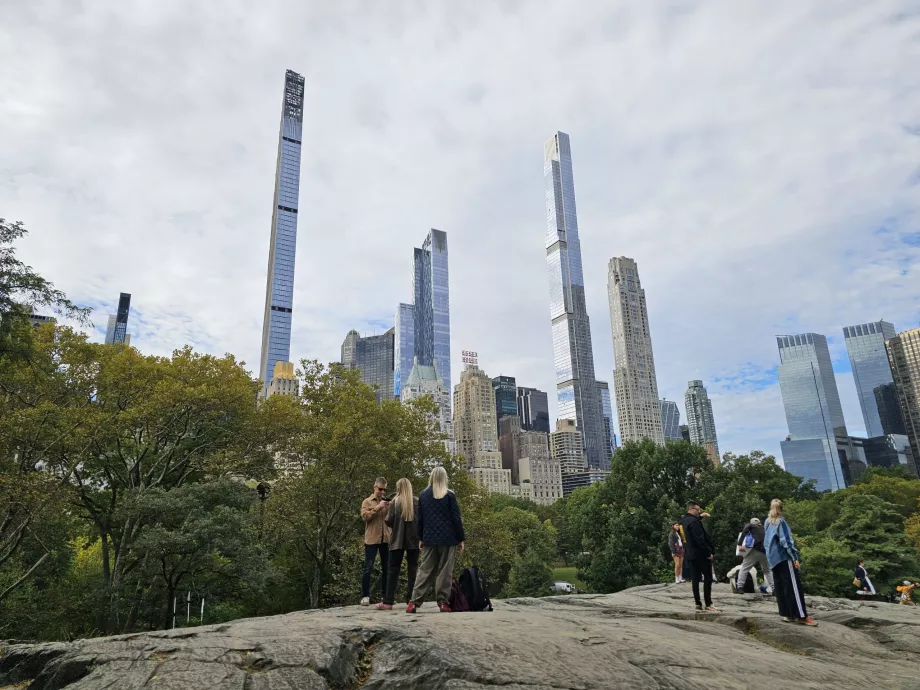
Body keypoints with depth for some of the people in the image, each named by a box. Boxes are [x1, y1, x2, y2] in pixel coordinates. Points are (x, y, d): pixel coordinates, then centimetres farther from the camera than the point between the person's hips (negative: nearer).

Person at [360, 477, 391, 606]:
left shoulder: (387, 502, 14)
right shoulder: (367, 502, 5)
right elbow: (364, 516, -10)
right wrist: (377, 508, -15)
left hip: (386, 539, 4)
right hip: (372, 539, -3)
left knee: (386, 568, 9)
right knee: (368, 568, -3)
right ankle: (365, 595, 3)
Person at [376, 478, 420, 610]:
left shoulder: (395, 502, -4)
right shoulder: (417, 502, -1)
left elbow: (389, 521, -8)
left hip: (397, 540, -1)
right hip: (413, 540, 1)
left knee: (394, 569, 3)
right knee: (412, 568, 10)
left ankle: (388, 602, -1)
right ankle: (412, 598, 9)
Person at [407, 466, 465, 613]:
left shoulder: (423, 495, 6)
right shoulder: (449, 495, -4)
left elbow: (420, 518, 10)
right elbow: (456, 518, -4)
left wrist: (420, 538, 17)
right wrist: (461, 539, 1)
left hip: (429, 539, 3)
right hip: (448, 539, -3)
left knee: (425, 570, 6)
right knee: (444, 571, 2)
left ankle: (415, 601, -1)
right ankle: (443, 602, 0)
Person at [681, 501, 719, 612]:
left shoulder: (684, 520, 10)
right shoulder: (693, 521, -20)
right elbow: (700, 539, -24)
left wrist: (700, 516, 29)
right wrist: (708, 552, -18)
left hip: (691, 554, 9)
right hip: (701, 554, -9)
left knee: (695, 579, 9)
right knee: (708, 578, -1)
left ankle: (698, 604, 10)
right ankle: (708, 604, -1)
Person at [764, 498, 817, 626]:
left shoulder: (768, 522, 13)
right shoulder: (781, 521, -8)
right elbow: (786, 541, -14)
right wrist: (795, 557, -13)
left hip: (773, 559, 7)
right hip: (784, 557, -7)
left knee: (779, 587, 7)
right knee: (794, 586, -8)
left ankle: (786, 614, 7)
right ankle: (801, 616, -11)